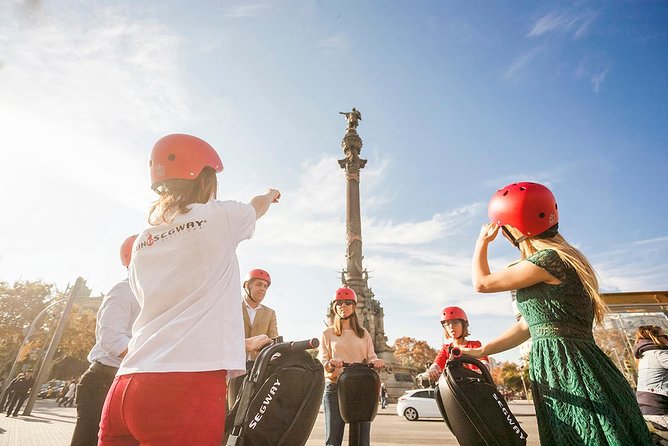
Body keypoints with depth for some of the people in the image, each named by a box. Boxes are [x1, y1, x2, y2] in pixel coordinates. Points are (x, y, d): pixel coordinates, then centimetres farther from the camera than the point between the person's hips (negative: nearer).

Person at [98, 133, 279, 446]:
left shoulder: (141, 243, 16)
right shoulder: (219, 216, -2)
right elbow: (259, 206, 22)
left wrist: (242, 343, 32)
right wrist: (271, 194, 47)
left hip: (126, 387, 7)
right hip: (187, 385, -7)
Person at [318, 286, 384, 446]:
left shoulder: (363, 333, 15)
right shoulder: (328, 333, 9)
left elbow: (371, 356, 9)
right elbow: (321, 360, 0)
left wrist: (375, 361, -15)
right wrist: (330, 364, -22)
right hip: (334, 387, -2)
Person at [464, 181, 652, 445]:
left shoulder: (548, 259, -16)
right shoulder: (562, 258, 17)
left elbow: (482, 283, -8)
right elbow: (528, 325, 16)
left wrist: (482, 242, 8)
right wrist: (479, 352, 16)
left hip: (569, 372, -9)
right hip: (563, 371, 9)